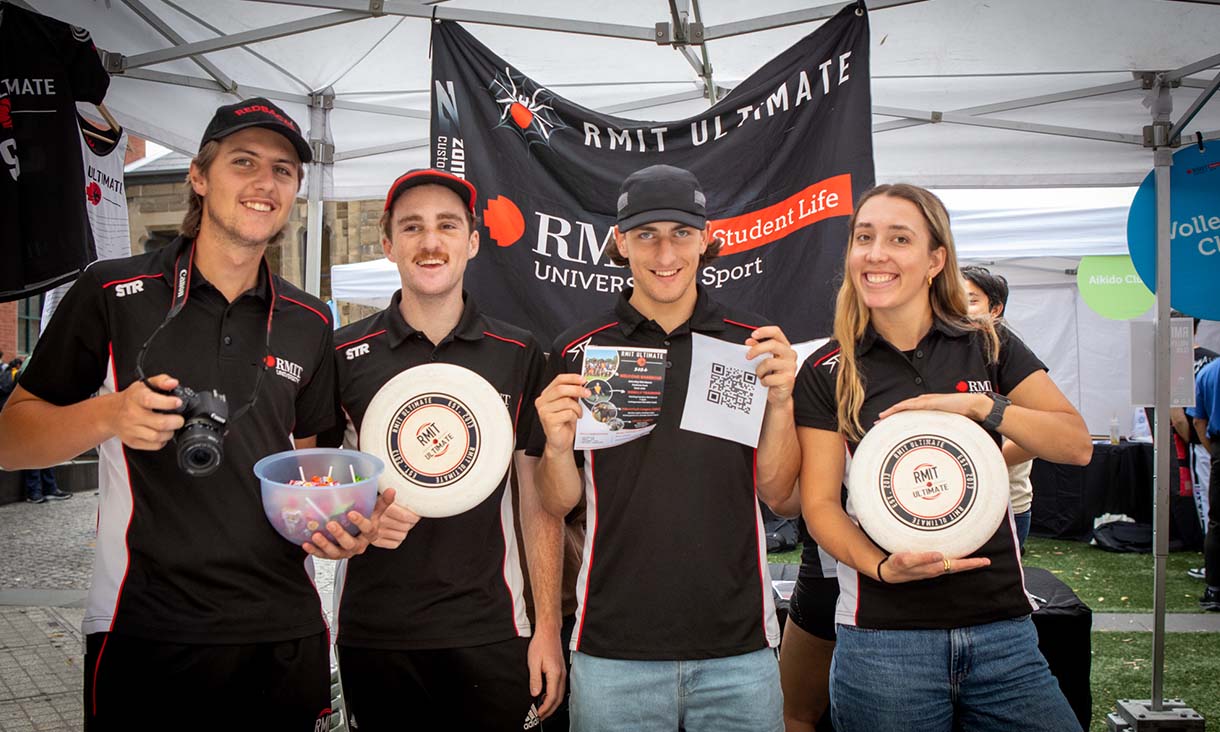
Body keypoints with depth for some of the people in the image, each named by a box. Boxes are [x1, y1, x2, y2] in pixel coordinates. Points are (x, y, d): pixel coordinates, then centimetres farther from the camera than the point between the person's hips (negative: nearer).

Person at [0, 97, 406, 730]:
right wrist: (109, 416, -20)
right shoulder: (112, 293, -3)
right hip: (146, 631, -3)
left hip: (286, 630, 4)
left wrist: (337, 518, -2)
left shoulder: (308, 323, 9)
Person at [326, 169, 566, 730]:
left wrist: (548, 628, -1)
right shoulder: (343, 354, 0)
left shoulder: (520, 356, 1)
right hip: (373, 630, 0)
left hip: (488, 632, 0)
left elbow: (538, 501, 4)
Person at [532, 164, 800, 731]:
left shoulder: (755, 342, 2)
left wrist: (781, 401, -12)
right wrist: (557, 445, -16)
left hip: (739, 643, 1)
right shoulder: (578, 350, 0)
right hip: (613, 648, 0)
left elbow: (776, 490, 3)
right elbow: (558, 504, 3)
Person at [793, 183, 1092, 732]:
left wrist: (980, 406, -14)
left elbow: (1077, 446, 1)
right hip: (883, 638, -2)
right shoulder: (827, 373, 0)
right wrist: (883, 566, -21)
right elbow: (820, 503, -3)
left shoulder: (990, 348, 6)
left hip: (1002, 629, 2)